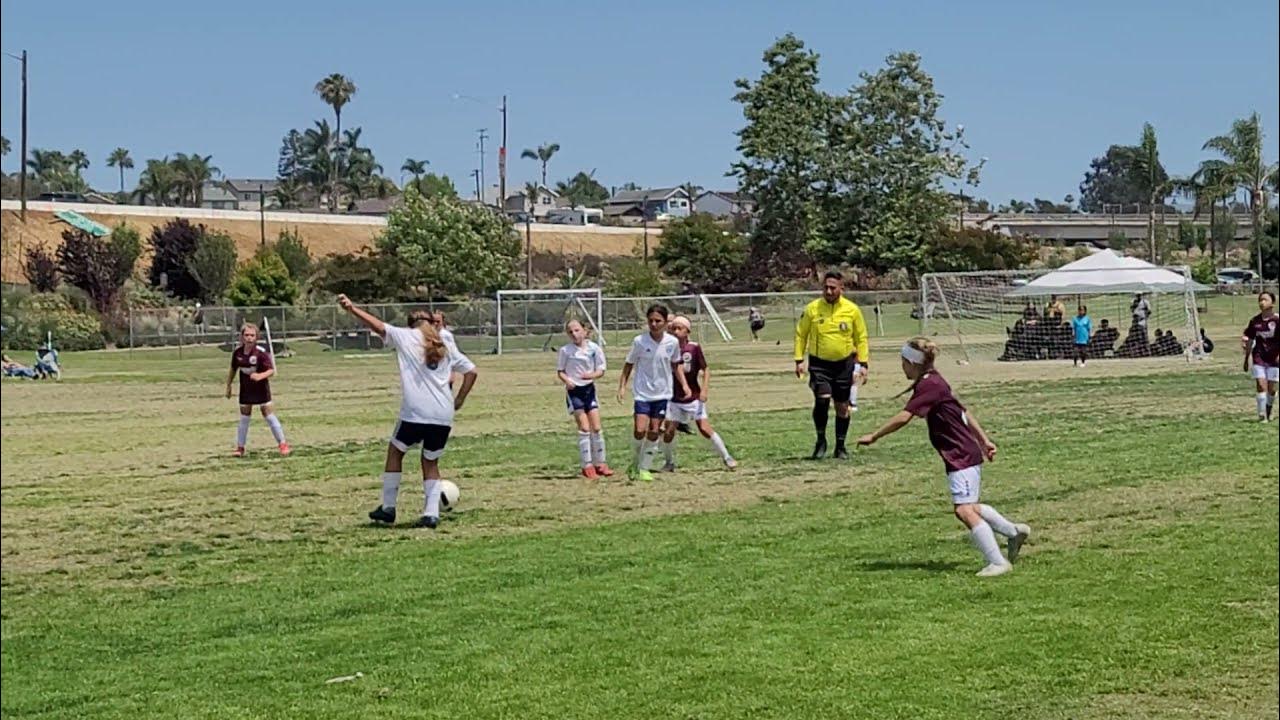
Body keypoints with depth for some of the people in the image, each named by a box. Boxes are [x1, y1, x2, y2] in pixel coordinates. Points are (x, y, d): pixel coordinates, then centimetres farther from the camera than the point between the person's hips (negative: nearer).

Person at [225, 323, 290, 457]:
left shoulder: (261, 353, -20)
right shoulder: (237, 352, -7)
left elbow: (271, 370, -22)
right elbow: (233, 369, 9)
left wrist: (260, 376, -41)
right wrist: (228, 386, 12)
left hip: (261, 388, -3)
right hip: (245, 389, 3)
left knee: (269, 416, -3)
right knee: (244, 418, 10)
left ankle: (282, 444, 6)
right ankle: (240, 447, 20)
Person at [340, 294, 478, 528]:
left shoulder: (406, 337, 6)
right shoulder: (446, 349, 17)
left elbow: (377, 325, 1)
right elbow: (471, 371, 16)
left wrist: (352, 308, 2)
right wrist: (459, 401, 19)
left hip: (415, 414, -4)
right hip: (444, 417, 4)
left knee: (395, 451, 18)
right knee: (431, 463, 17)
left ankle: (388, 507, 16)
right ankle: (431, 514, 4)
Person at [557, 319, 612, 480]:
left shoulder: (594, 348, -2)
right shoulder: (565, 350, -5)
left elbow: (601, 371, 0)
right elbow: (560, 371, 1)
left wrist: (592, 375, -21)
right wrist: (567, 380, -19)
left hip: (589, 389, 3)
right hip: (574, 390, -2)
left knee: (596, 427, 3)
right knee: (584, 427, -8)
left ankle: (599, 463, 15)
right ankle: (587, 466, -2)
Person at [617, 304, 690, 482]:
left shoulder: (672, 342, -3)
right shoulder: (639, 341, -9)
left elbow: (675, 365, 13)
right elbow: (629, 365, 1)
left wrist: (684, 385, 5)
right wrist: (622, 386, -6)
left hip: (662, 394, 2)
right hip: (642, 393, -2)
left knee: (654, 432, 3)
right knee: (640, 430, -13)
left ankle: (644, 469, 14)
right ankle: (634, 464, 10)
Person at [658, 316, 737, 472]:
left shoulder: (694, 348, -7)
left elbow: (705, 370, -4)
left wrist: (704, 390, -13)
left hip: (693, 397, -2)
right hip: (673, 399, 2)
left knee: (705, 428, -8)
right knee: (668, 431, -2)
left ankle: (726, 457, 5)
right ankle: (670, 463, 19)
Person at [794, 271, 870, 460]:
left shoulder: (852, 310, -3)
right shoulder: (812, 308, -5)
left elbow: (861, 338, 6)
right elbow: (801, 334, 4)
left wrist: (863, 363, 0)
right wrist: (799, 360, -2)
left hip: (844, 364, 2)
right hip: (819, 363, -2)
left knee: (843, 407, 7)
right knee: (822, 399, -20)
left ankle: (840, 446, 21)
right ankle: (821, 440, -1)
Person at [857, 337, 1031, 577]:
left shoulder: (929, 386, -18)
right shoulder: (934, 382, 12)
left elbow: (903, 417, -26)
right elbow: (963, 412, 18)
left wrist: (874, 436, -18)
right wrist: (984, 440, 23)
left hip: (962, 457, -11)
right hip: (963, 455, 11)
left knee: (964, 510, -16)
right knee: (968, 507, 20)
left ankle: (998, 562, -17)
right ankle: (1015, 531, 33)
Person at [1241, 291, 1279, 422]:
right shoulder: (1255, 321, 2)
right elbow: (1249, 340, 12)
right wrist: (1246, 358, 15)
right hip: (1259, 358, 2)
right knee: (1261, 385, -9)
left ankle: (1268, 412, 27)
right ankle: (1262, 415, -7)